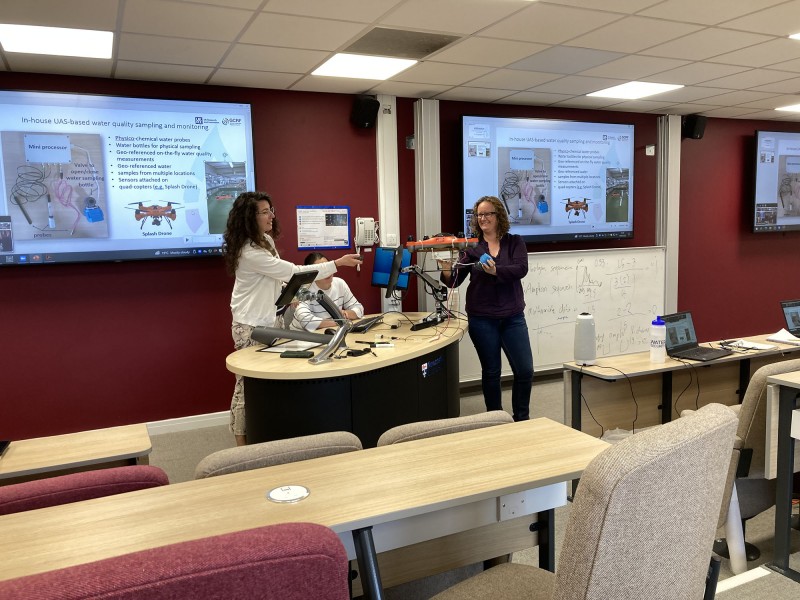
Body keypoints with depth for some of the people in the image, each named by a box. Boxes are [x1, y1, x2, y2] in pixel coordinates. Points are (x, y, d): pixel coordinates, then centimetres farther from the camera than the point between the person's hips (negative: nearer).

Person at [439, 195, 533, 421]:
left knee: (525, 370, 1)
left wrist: (496, 271, -31)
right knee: (491, 371, 8)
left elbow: (521, 269, -14)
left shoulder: (515, 242, 3)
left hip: (513, 316, 1)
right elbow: (455, 281, -3)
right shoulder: (471, 246, 3)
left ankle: (522, 419, 21)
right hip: (482, 318, 0)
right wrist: (446, 270, -24)